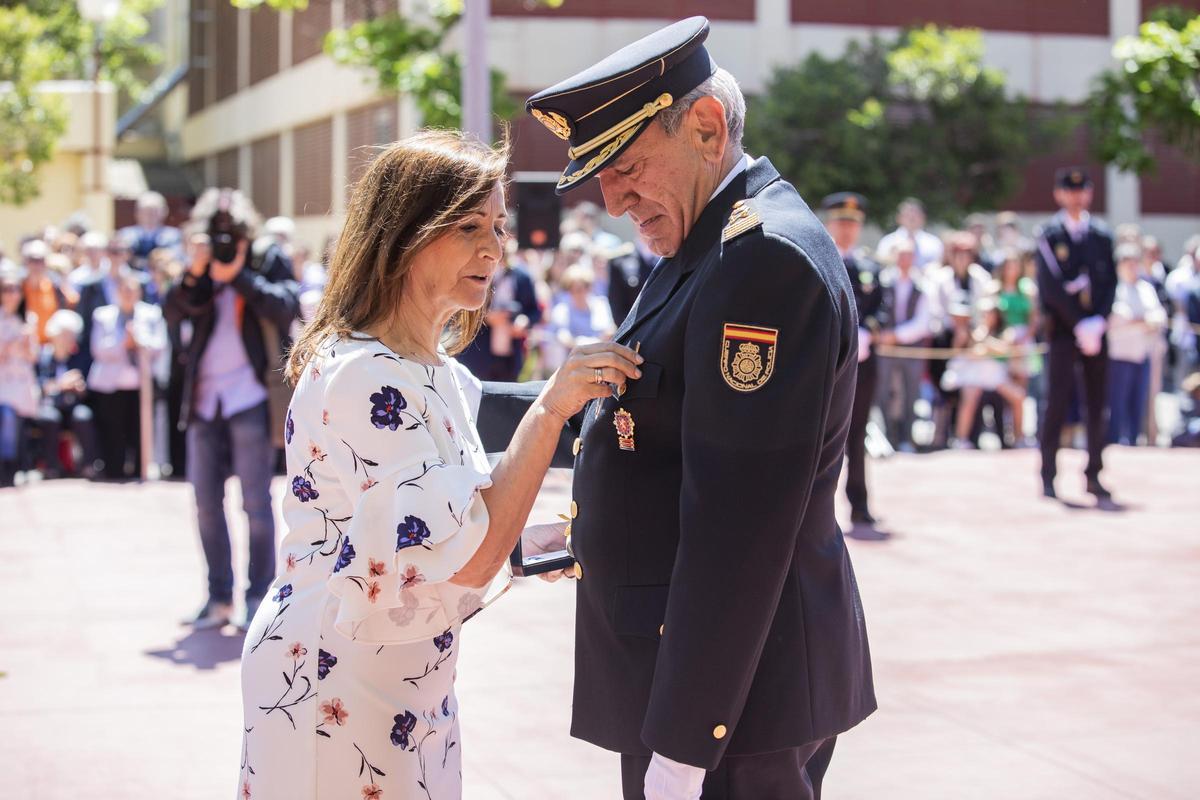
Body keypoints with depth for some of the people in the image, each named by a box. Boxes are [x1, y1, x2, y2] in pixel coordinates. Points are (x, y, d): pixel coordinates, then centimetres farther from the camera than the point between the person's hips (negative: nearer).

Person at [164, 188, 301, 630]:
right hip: (204, 398, 5)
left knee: (255, 502, -3)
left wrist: (238, 275, -17)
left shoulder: (269, 261, 3)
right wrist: (193, 275, -13)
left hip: (250, 395, -4)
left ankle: (259, 595, 6)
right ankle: (219, 597, 17)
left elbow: (287, 307, -13)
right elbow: (173, 315, 1)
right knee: (206, 502, 8)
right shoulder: (202, 269, 12)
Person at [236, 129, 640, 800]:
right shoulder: (364, 375, -21)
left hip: (410, 690, 9)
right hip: (335, 690, -9)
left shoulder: (439, 372, 8)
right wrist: (550, 409, -28)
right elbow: (465, 558, -27)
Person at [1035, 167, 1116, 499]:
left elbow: (1111, 283, 7)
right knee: (1058, 403, -6)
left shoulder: (1102, 236, 10)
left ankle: (1093, 475, 11)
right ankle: (1048, 477, -1)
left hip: (1096, 331, 4)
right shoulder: (1049, 237, -2)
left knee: (1097, 404, 4)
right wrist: (1079, 325, -13)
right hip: (1062, 331, -4)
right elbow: (1051, 288, -9)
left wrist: (1098, 322, -7)